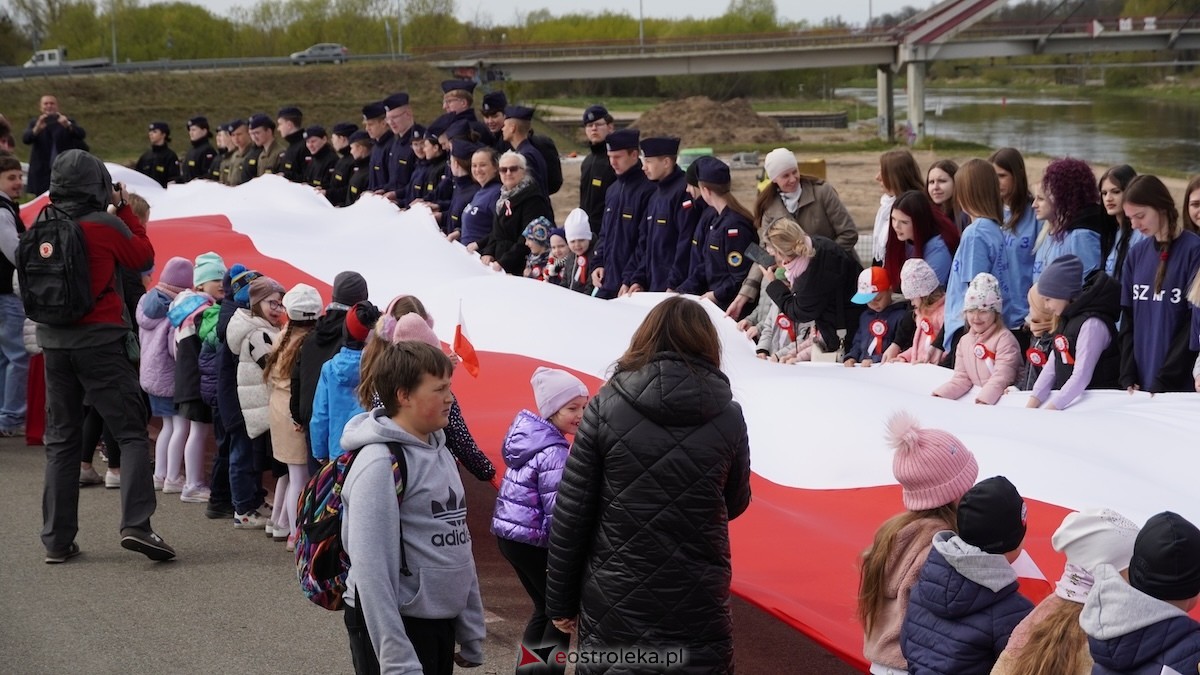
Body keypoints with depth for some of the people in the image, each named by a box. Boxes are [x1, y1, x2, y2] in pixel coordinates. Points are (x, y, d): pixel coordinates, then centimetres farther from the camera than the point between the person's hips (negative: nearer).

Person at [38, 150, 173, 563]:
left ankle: (57, 540, 10)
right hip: (99, 341, -5)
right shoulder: (107, 225, -10)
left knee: (60, 440, 11)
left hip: (53, 341, 5)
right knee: (132, 434, 1)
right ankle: (135, 525, -13)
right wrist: (125, 210, 12)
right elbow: (144, 257, 4)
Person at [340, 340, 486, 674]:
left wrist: (471, 634, 15)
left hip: (441, 623, 8)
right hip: (394, 624, -8)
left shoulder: (439, 452, 10)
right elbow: (371, 570, -21)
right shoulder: (380, 464, -17)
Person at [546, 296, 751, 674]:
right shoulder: (728, 417, -3)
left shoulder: (607, 406, -5)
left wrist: (561, 601, 4)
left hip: (614, 606, 0)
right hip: (699, 613, 0)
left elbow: (570, 512, -5)